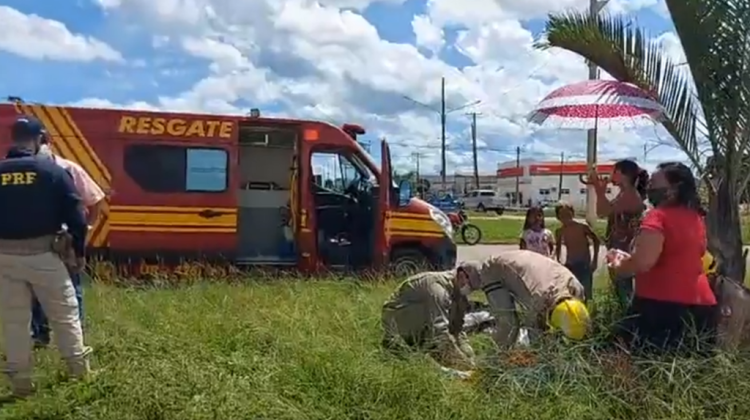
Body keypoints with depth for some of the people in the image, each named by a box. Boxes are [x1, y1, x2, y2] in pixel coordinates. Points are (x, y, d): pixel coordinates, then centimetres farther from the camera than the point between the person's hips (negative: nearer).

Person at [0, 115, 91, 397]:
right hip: (42, 254, -3)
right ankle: (79, 369, 21)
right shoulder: (52, 170, -8)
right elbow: (75, 216, -8)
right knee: (64, 313, 12)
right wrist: (79, 251, 4)